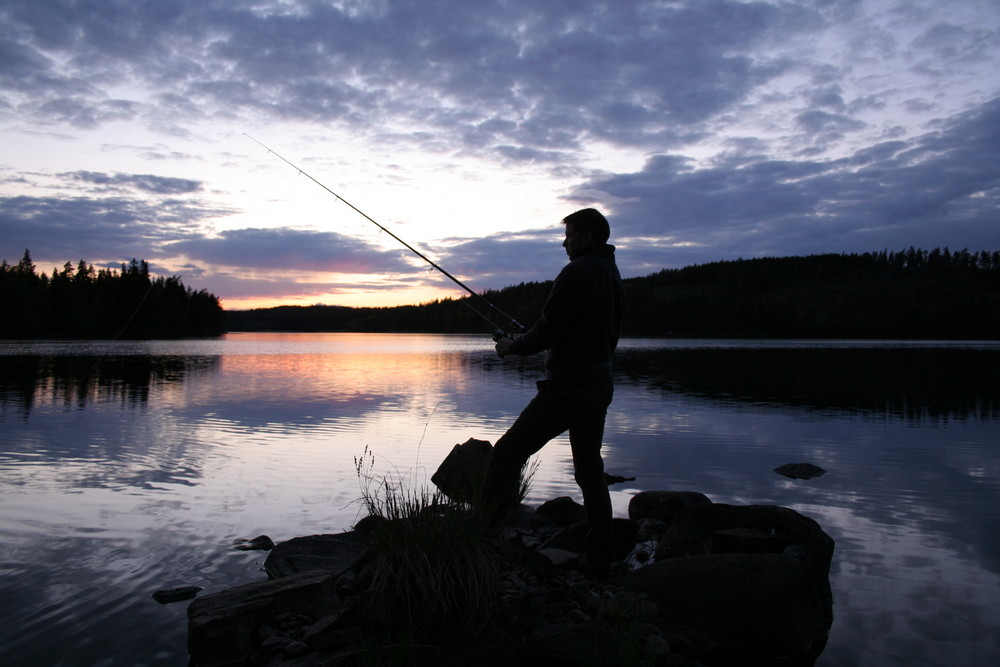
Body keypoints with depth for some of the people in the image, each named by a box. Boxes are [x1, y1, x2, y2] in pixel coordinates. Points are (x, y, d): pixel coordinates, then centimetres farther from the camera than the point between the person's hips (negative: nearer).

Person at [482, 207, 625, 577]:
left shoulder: (577, 273, -13)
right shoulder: (613, 275, 16)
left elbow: (548, 330, -17)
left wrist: (513, 346, 0)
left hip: (568, 386, -10)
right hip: (600, 383, 10)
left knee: (508, 452, -4)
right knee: (590, 469, 14)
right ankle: (599, 559, 19)